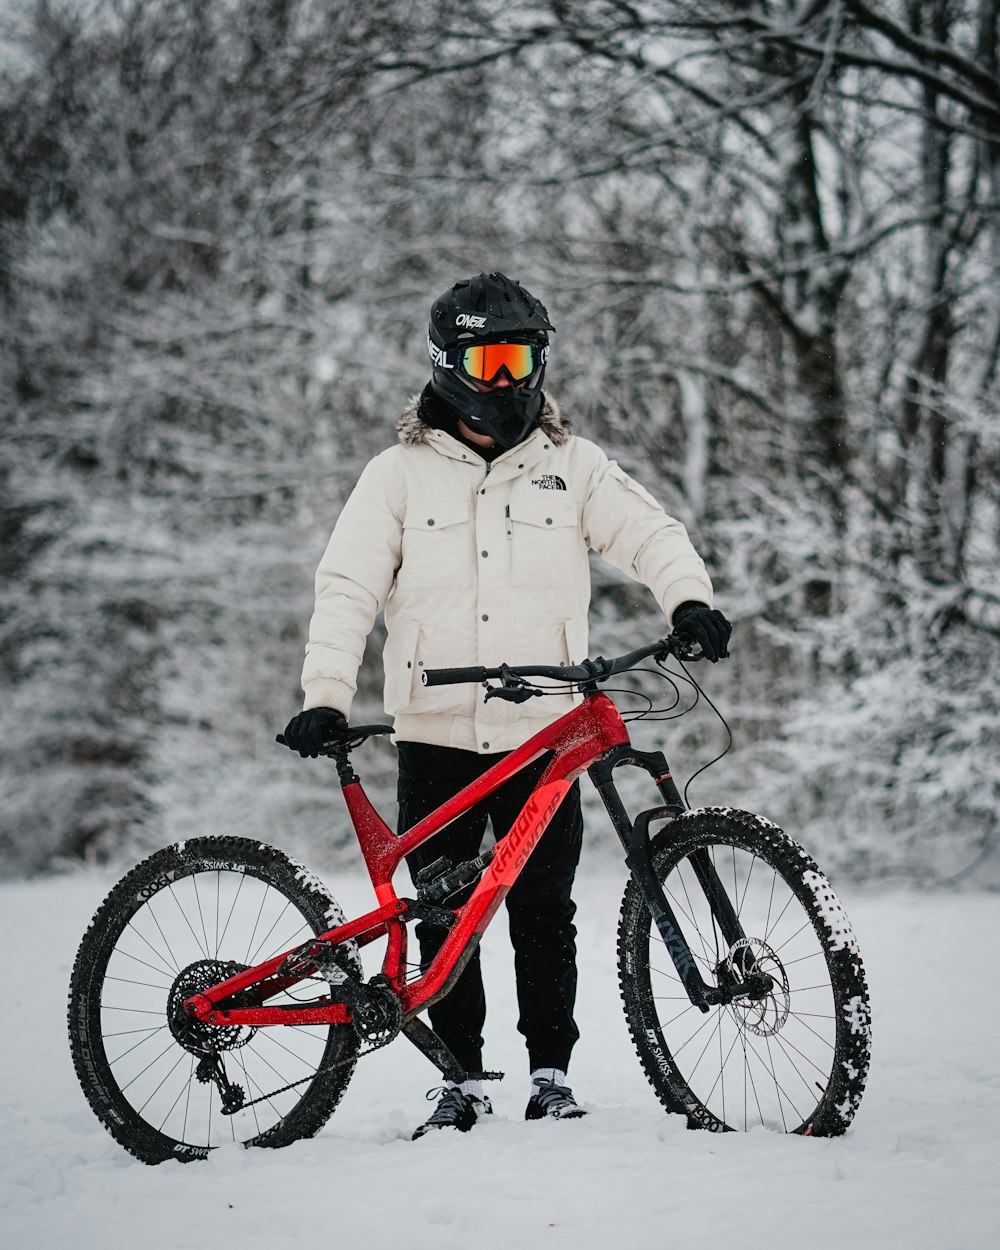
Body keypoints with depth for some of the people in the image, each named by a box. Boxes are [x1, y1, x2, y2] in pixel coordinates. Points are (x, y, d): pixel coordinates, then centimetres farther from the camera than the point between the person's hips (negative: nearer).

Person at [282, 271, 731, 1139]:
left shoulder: (573, 466, 9)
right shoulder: (401, 473, 7)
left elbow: (650, 532, 1)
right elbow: (347, 588, 2)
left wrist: (690, 599, -21)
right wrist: (326, 699, -10)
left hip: (543, 732, 0)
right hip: (436, 733, 0)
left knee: (544, 912, -1)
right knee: (444, 917, 2)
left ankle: (552, 1074, 12)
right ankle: (462, 1083, 12)